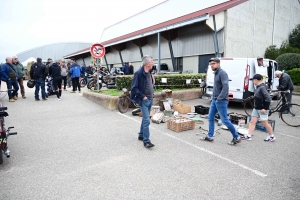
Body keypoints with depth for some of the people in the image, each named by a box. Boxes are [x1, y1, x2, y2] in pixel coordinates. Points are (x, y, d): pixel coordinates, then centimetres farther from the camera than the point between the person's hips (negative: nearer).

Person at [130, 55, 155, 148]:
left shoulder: (149, 73, 10)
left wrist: (153, 81, 3)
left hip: (150, 99, 9)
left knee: (145, 118, 17)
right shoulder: (139, 73, -16)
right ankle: (146, 141, -5)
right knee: (146, 120, -10)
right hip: (143, 100, -9)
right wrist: (143, 96, -17)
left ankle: (141, 135, 31)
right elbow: (134, 88, -17)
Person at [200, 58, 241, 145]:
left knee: (225, 120, -3)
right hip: (214, 100, 9)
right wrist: (213, 96, 14)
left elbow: (225, 87, -25)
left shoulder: (222, 73, -14)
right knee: (210, 117, 11)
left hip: (221, 101, -9)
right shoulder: (216, 73, 14)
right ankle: (210, 136, 21)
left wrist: (219, 98, -24)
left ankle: (236, 137, 12)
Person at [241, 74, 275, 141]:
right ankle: (248, 136, 9)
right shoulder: (258, 87, 8)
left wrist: (265, 108, -21)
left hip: (262, 109, -9)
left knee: (265, 123, 4)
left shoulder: (262, 88, -20)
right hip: (256, 108, 9)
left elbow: (268, 98, -24)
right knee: (252, 122, 6)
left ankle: (272, 136, 22)